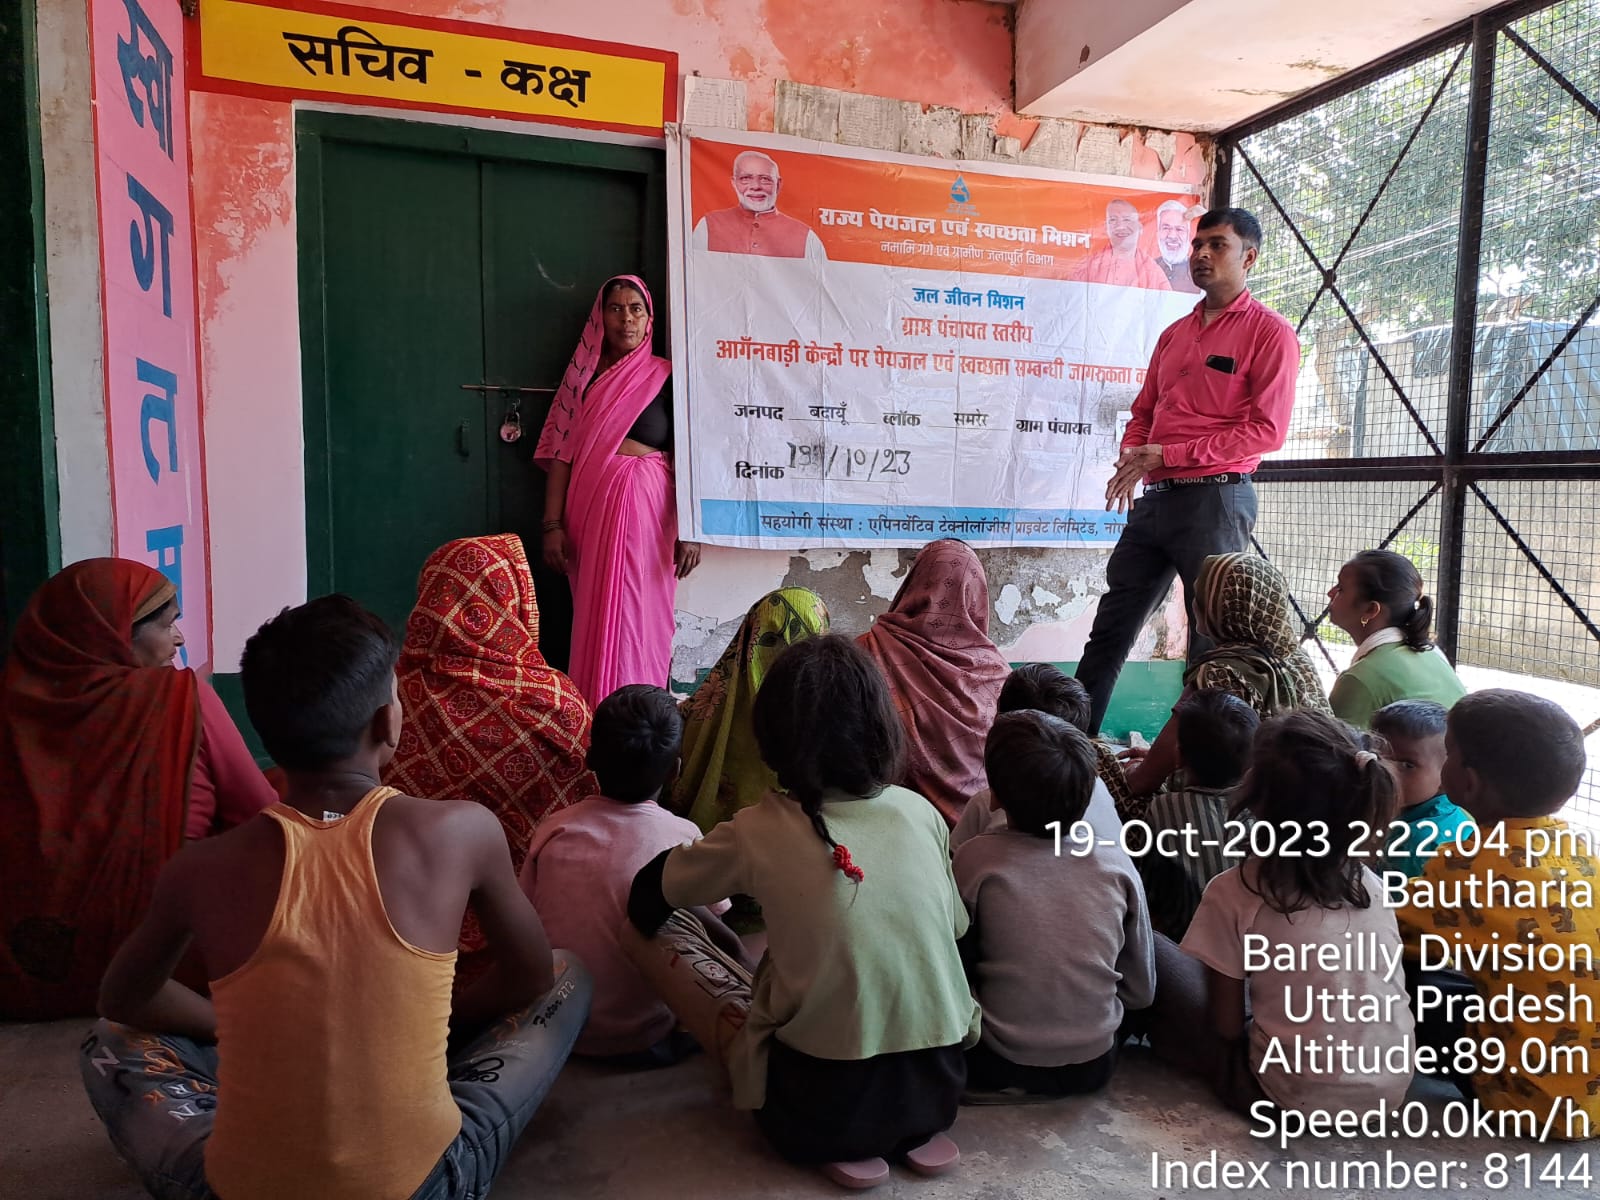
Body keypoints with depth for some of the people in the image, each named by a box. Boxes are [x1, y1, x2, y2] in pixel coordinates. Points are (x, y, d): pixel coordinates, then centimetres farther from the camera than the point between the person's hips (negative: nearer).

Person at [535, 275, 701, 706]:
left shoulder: (666, 377, 2)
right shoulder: (583, 374, 11)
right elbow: (561, 453, 7)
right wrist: (553, 524, -1)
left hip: (645, 509, -3)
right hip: (589, 509, 3)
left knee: (637, 620, -4)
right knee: (594, 621, 7)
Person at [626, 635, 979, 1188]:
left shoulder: (756, 832, -11)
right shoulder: (921, 813, -3)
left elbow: (651, 893, 6)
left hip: (819, 1104, -4)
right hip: (940, 1085, 5)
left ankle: (841, 1144, 5)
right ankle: (918, 1134, 14)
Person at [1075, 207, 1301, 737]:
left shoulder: (1270, 332, -3)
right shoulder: (1175, 333, 19)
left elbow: (1267, 430, -12)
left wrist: (1166, 454, -15)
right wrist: (1131, 455, 0)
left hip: (1215, 499, -7)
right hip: (1155, 497, 7)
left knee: (1211, 642, 1)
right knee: (1109, 629, 8)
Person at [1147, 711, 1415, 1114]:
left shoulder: (1235, 891, -16)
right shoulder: (1368, 882, -4)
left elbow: (1226, 1027, -9)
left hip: (1298, 1097, -5)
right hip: (1392, 1086, 5)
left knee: (1154, 954, 4)